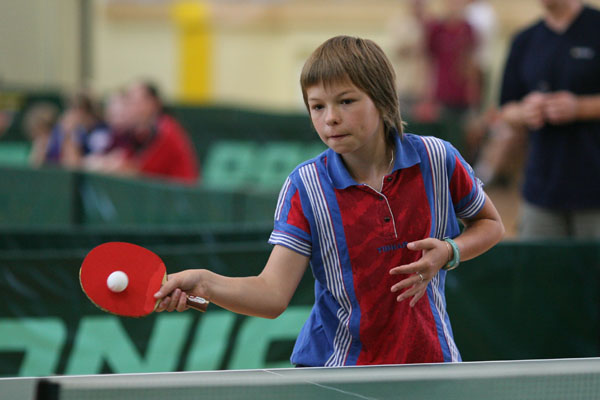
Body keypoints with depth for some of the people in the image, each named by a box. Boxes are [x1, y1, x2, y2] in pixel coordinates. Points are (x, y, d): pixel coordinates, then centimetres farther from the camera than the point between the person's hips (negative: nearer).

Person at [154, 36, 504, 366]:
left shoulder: (436, 159, -8)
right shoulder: (306, 186, -11)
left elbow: (491, 224, 9)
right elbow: (273, 295, -18)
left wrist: (448, 252, -11)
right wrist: (203, 283, -36)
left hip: (429, 359, 1)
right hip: (337, 364, -1)